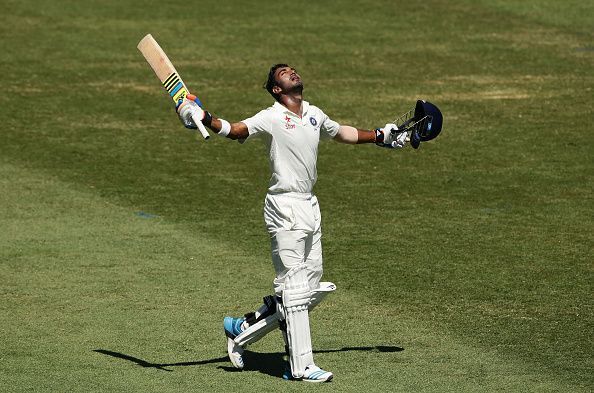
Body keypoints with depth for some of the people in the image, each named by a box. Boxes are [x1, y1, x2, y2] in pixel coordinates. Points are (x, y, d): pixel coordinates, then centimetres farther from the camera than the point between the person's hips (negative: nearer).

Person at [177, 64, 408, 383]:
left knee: (312, 290, 10)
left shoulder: (314, 115, 13)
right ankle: (301, 366, -3)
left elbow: (342, 133, 32)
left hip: (310, 207, 8)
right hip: (285, 209, -8)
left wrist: (381, 137, 41)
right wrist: (205, 120, -43)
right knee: (293, 289, -6)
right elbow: (236, 130, -24)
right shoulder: (271, 118, -9)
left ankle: (243, 329, 21)